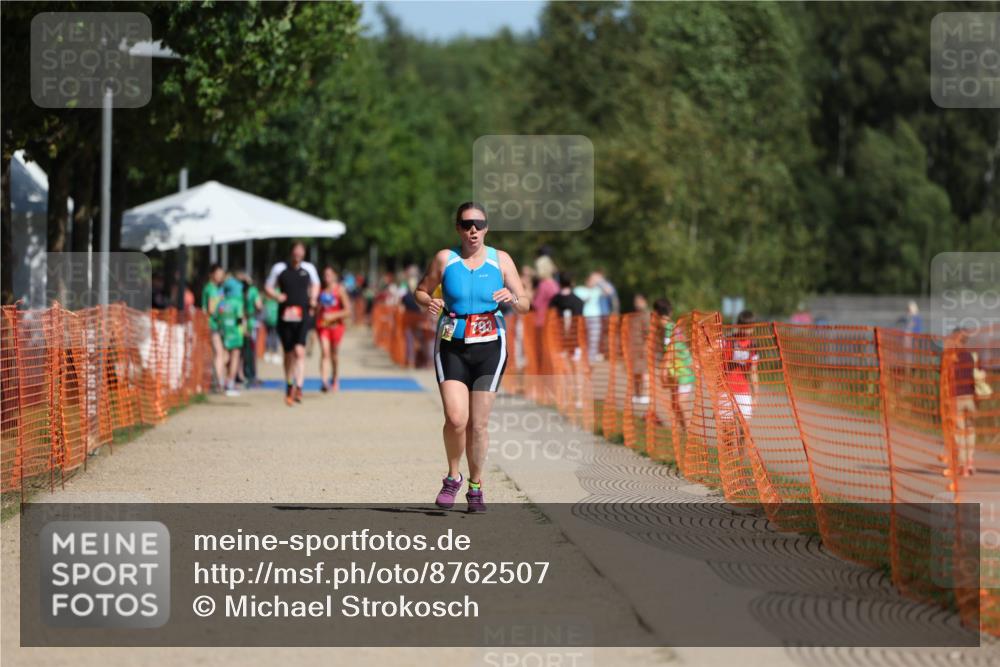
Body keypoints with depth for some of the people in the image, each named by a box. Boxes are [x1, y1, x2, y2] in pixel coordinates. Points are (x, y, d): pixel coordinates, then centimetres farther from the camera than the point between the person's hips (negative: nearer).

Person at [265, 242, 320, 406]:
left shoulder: (309, 268, 8)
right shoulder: (279, 268, 4)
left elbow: (315, 285, 25)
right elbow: (268, 287, 12)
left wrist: (313, 298, 6)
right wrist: (277, 296, -8)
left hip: (303, 316, -1)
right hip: (285, 317, 1)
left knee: (299, 351, -18)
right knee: (289, 354, 8)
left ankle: (299, 388, -22)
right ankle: (289, 387, 27)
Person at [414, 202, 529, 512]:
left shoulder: (501, 260, 2)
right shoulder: (444, 259, 1)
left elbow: (525, 305, 5)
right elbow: (421, 291, 11)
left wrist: (512, 299, -17)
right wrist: (429, 303, -12)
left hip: (489, 348, 1)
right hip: (452, 347, -1)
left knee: (478, 424, 1)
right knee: (456, 419, -15)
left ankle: (475, 487, 19)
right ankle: (453, 477, 9)